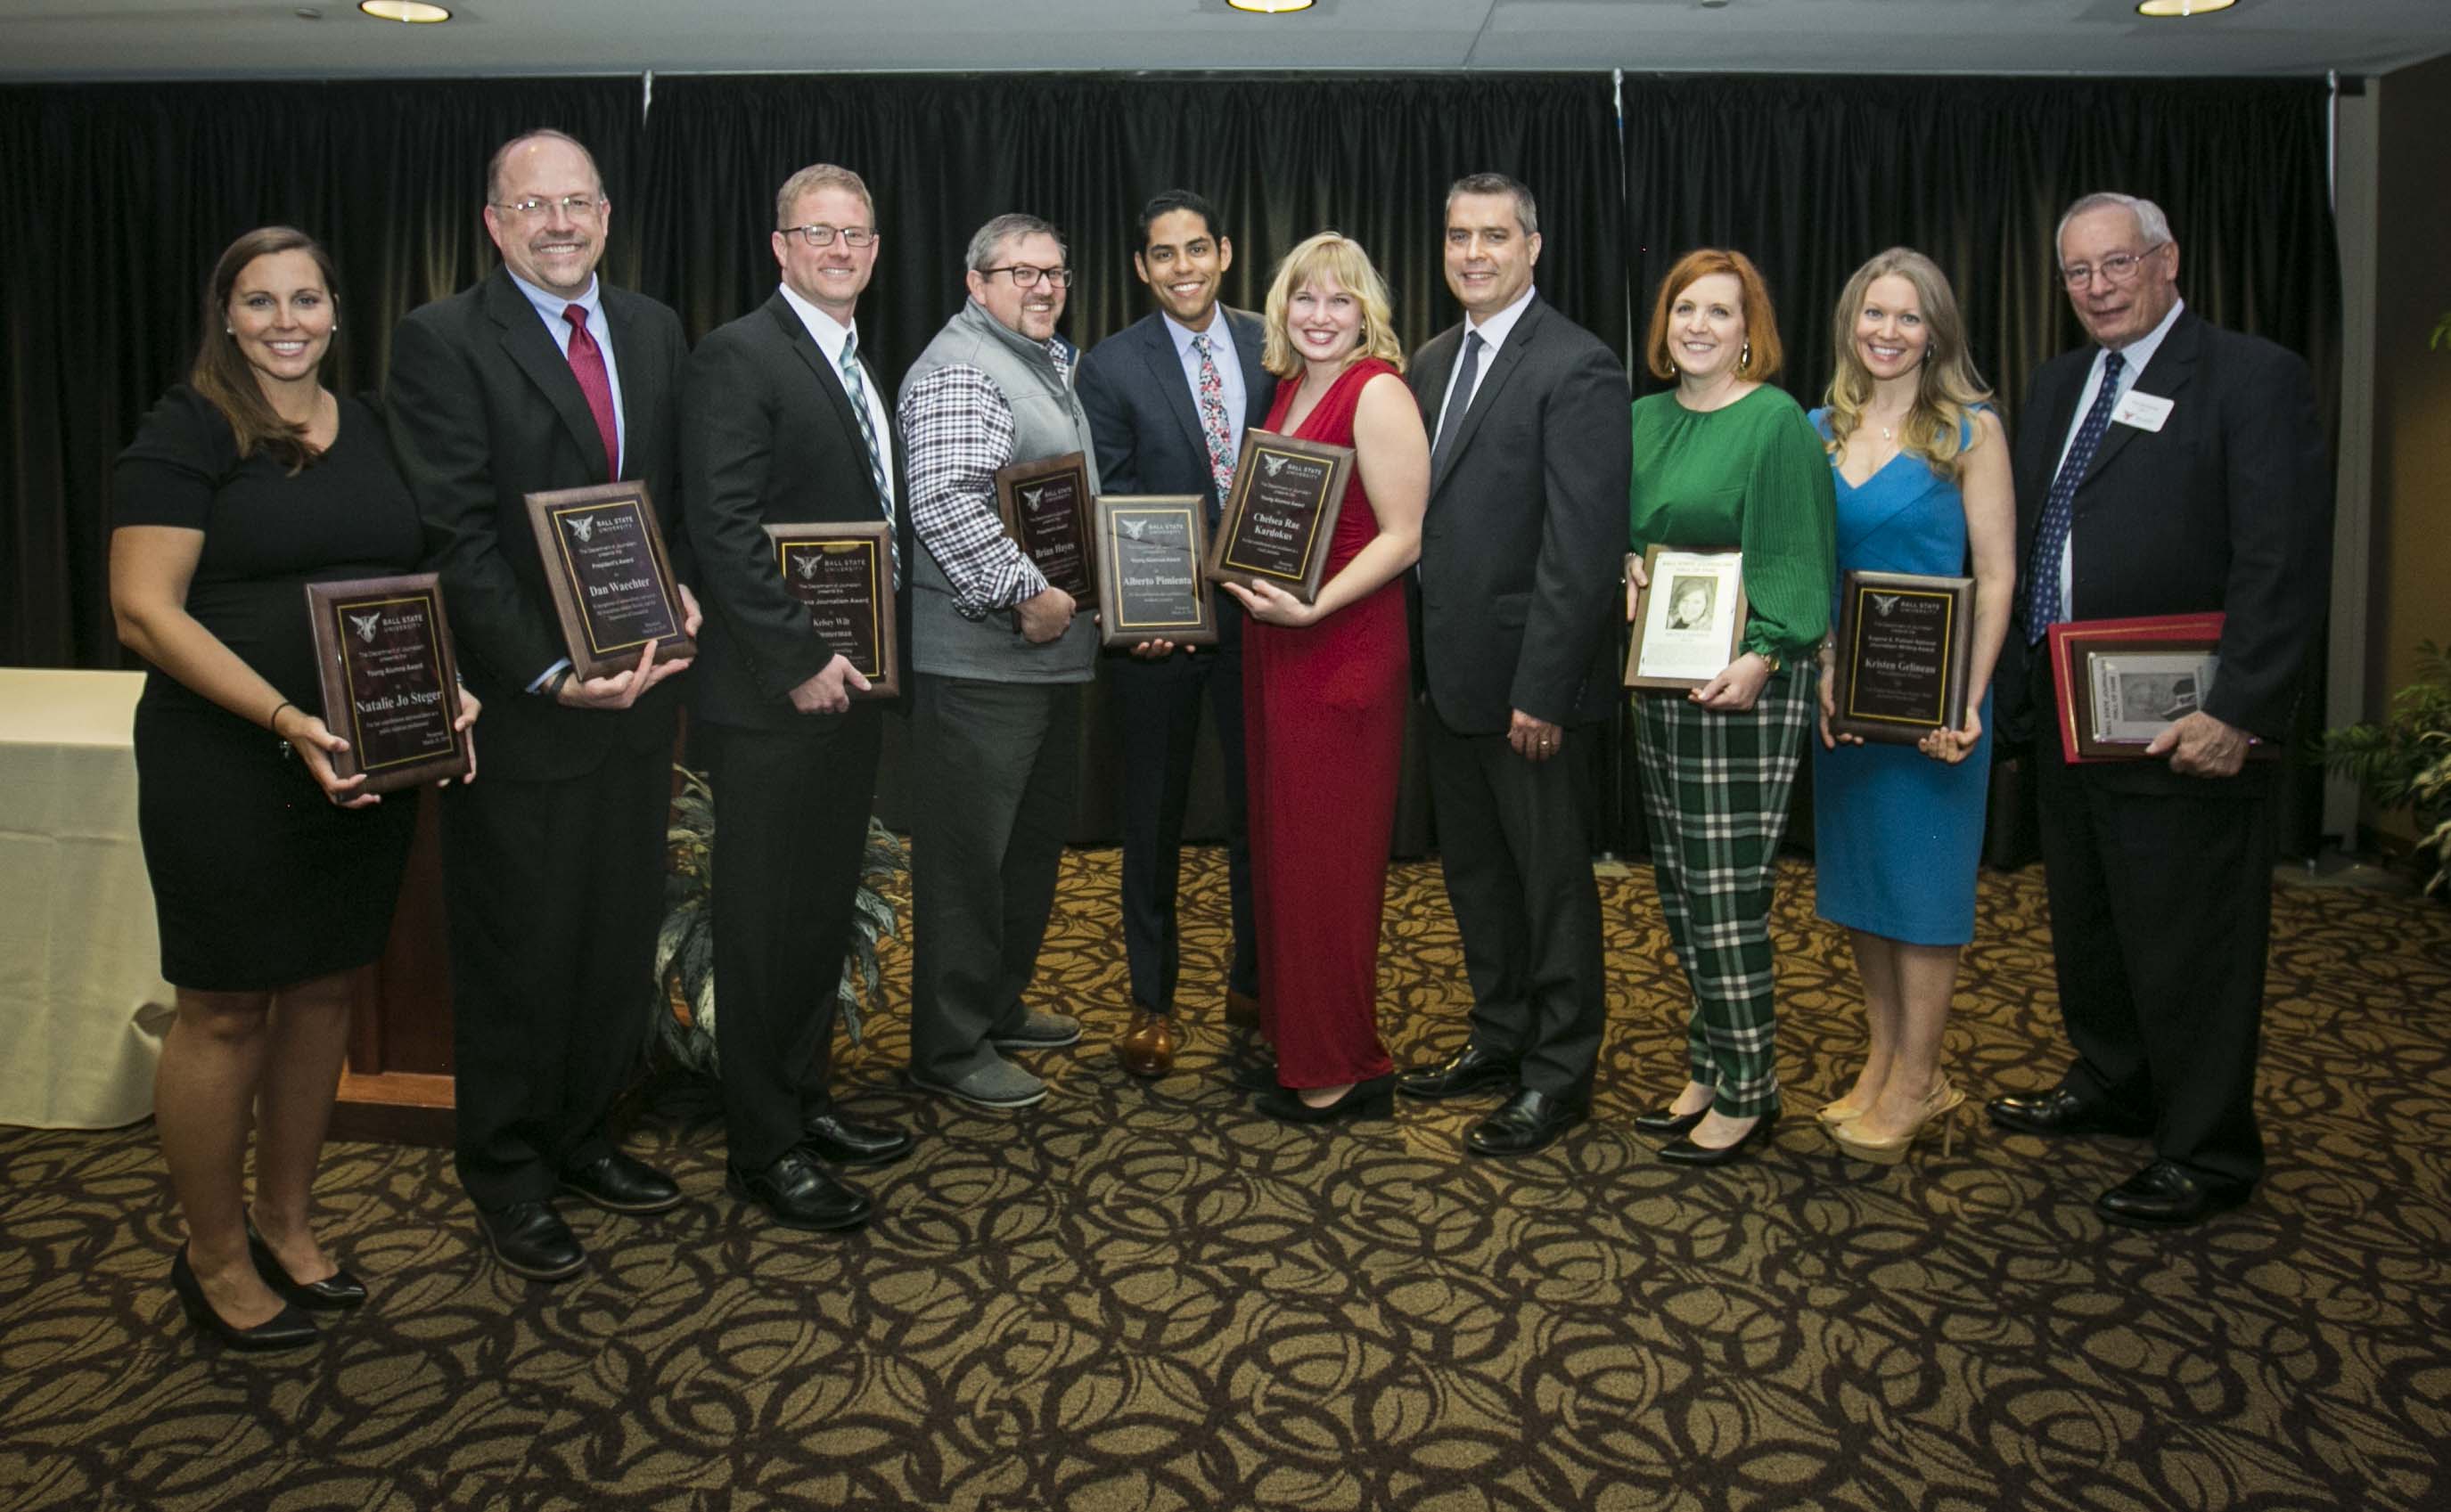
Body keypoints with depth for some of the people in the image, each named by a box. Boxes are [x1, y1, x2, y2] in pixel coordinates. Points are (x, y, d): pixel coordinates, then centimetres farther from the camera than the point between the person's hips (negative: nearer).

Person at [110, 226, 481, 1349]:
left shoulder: (369, 431, 11)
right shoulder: (186, 433, -6)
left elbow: (409, 582, 17)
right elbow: (144, 612, -13)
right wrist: (288, 722, -24)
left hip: (365, 768, 6)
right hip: (226, 770, -5)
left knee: (323, 989, 13)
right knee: (225, 1009, 4)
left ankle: (285, 1223, 30)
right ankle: (215, 1258, 22)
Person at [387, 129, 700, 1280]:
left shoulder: (654, 331, 11)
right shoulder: (443, 341, -7)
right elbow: (459, 538, -14)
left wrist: (679, 590, -4)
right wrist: (549, 673, -21)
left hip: (637, 691, 5)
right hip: (518, 707, -5)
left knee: (620, 936, 13)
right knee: (517, 950, 8)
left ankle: (582, 1139, 32)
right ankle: (506, 1176, 26)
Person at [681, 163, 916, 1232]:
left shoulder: (859, 369, 17)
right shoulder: (740, 356, -10)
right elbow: (724, 529, -18)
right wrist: (801, 658, -19)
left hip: (846, 685, 9)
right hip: (773, 697, -8)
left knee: (825, 912, 16)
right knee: (765, 925, 2)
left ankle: (804, 1102, 30)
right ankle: (763, 1152, 13)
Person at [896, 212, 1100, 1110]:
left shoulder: (1050, 366, 20)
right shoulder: (960, 370, -13)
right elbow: (943, 504, -26)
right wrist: (1025, 593, -24)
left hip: (1051, 652, 10)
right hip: (983, 658, -10)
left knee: (1034, 838, 18)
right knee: (968, 851, -3)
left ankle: (999, 1007, 32)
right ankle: (949, 1047, 8)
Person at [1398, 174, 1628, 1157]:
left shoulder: (1576, 368, -13)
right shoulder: (1433, 363, 13)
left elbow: (1579, 545, -18)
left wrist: (1541, 689, -21)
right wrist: (1426, 652, 8)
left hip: (1526, 678, -8)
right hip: (1451, 670, 8)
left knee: (1552, 879, 5)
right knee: (1473, 870, 18)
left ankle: (1558, 1076, 19)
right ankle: (1500, 1039, 35)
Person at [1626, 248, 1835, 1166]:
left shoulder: (1777, 421, -7)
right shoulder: (1642, 420, 13)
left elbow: (1796, 556, -12)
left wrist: (1759, 657, -23)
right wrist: (1626, 575, 1)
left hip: (1741, 683, -7)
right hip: (1658, 678, 7)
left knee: (1725, 887, -5)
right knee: (1680, 883, 11)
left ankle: (1748, 1092, 8)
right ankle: (1709, 1067, 24)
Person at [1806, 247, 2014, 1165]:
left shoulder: (1971, 430, -5)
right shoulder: (1820, 430, 7)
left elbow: (1996, 575, -8)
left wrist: (1968, 703, -17)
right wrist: (1823, 670, -7)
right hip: (1839, 690, 5)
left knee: (1922, 880, 3)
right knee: (1857, 874, 11)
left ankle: (1912, 1087, 14)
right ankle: (1883, 1061, 25)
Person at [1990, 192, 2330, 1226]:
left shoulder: (2253, 379, -10)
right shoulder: (2060, 384, 13)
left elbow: (2284, 564, -16)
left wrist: (2237, 712, -21)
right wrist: (2029, 672, 4)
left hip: (2182, 729, -7)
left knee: (2191, 948, 3)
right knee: (2087, 925, 20)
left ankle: (2208, 1158, 19)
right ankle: (2111, 1089, 40)